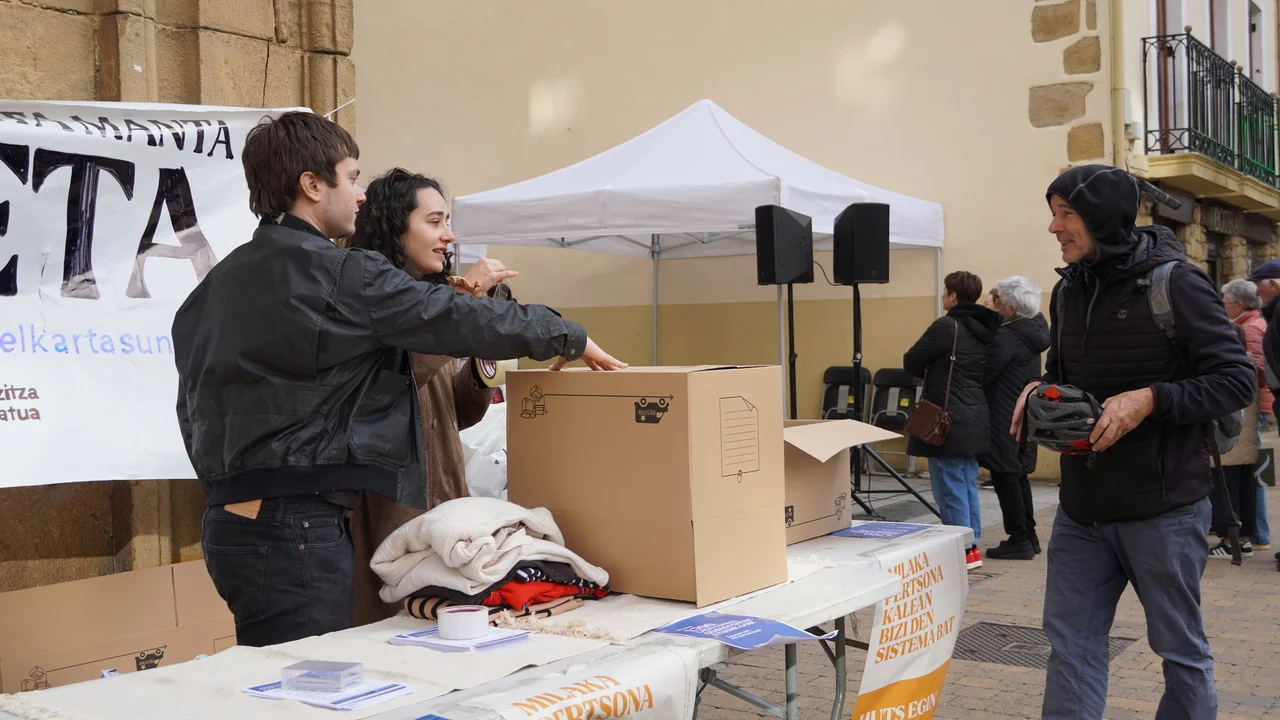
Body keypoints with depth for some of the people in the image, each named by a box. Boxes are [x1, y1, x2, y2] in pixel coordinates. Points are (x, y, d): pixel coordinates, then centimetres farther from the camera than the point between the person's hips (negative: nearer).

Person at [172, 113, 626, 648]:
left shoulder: (215, 284, 15)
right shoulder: (339, 273, -11)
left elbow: (192, 409, 19)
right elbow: (457, 320, -9)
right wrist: (571, 338, 3)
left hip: (229, 518, 9)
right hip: (293, 528, -9)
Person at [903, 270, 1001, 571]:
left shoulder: (946, 327, -15)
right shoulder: (983, 330, 9)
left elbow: (910, 363, -9)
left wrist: (931, 373, 10)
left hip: (949, 421, -9)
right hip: (975, 419, 9)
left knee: (950, 488, -1)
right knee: (968, 484, 15)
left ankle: (961, 551, 3)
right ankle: (972, 546, 20)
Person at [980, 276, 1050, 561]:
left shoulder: (1006, 338, -20)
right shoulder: (1033, 330, 6)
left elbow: (984, 376, -18)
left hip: (1005, 419, -9)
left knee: (1005, 477, -1)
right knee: (1018, 475, 17)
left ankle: (1019, 540, 2)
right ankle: (1029, 536, 23)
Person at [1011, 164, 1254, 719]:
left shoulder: (1175, 283, -11)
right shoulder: (1068, 291, 8)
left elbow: (1237, 380, -12)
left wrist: (1150, 399, -23)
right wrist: (1040, 390, -1)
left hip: (1162, 508, -6)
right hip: (1082, 507, 6)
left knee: (1181, 650, 11)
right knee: (1071, 643, 8)